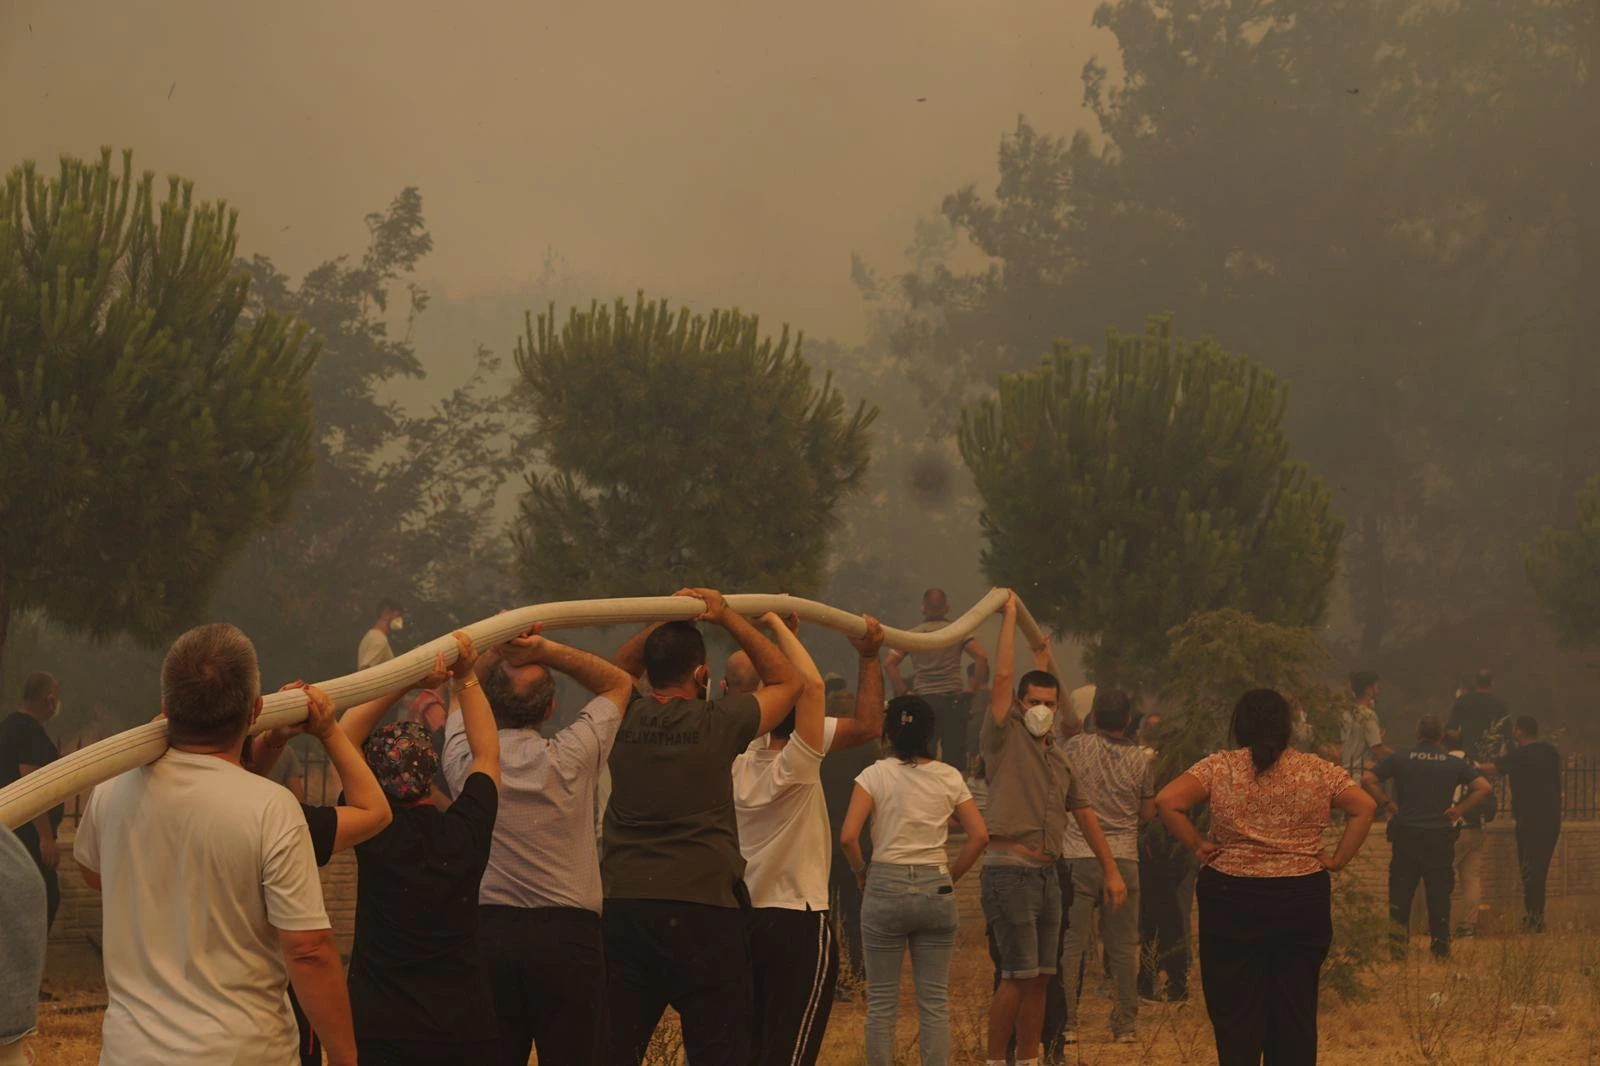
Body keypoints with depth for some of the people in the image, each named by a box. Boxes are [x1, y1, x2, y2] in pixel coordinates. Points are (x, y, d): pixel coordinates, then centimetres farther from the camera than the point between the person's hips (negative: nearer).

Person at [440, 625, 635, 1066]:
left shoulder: (466, 761, -1)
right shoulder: (570, 759, -6)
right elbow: (618, 683, 11)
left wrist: (496, 650, 6)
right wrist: (545, 650, -1)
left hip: (488, 931, 2)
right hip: (567, 933, -2)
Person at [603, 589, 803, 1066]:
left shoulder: (624, 720, 6)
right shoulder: (718, 723, -3)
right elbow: (787, 681, 14)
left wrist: (666, 622, 20)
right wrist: (726, 616, 12)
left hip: (621, 905, 4)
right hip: (702, 907, -4)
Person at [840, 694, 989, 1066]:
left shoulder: (875, 775, -5)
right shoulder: (949, 777, 2)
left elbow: (848, 837, -14)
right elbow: (979, 836, 0)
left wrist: (861, 872, 3)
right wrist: (952, 876, 9)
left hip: (886, 886, -2)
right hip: (936, 889, 2)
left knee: (882, 1001, 5)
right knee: (935, 1001, 6)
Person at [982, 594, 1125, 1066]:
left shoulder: (1057, 759, 17)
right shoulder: (1005, 739, -2)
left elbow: (1084, 815, 21)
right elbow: (1002, 678, -11)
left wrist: (1111, 870, 16)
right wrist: (1010, 616, -5)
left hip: (1046, 873, 7)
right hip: (1010, 870, -7)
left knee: (1039, 978, 8)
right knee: (1017, 976, -10)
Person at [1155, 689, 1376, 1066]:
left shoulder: (1218, 768, -2)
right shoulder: (1318, 771, 3)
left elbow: (1168, 802, -13)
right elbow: (1365, 808, -1)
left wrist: (1197, 845, -3)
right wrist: (1339, 859, 3)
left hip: (1232, 899, -2)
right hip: (1303, 898, 2)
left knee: (1235, 1007, 3)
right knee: (1296, 1009, 8)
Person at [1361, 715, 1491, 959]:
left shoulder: (1400, 759, 4)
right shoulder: (1454, 763, 4)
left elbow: (1368, 780, -6)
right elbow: (1484, 788, -4)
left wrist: (1388, 804, 1)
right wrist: (1459, 811, 0)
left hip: (1406, 833, 0)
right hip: (1440, 835, 0)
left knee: (1400, 893, 5)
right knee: (1439, 894, 7)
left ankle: (1397, 945, -3)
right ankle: (1441, 948, 10)